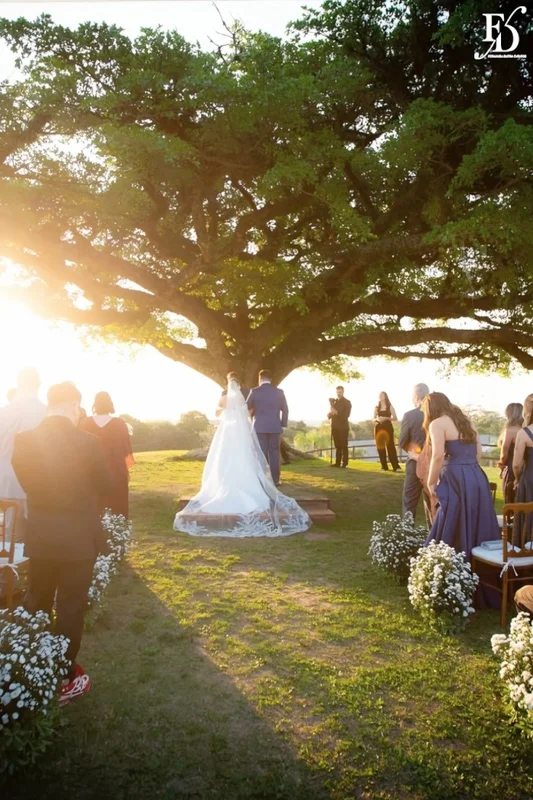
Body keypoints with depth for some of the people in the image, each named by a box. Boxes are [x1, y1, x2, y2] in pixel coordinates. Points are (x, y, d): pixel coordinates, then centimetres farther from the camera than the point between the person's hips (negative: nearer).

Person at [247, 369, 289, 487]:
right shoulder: (279, 392, 2)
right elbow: (285, 410, 4)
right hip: (275, 427, 1)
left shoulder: (255, 391, -3)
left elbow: (246, 408, 6)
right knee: (274, 453, 5)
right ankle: (275, 479, 4)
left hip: (259, 427, -1)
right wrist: (283, 425, 10)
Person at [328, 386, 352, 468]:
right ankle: (337, 462, 8)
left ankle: (344, 463, -3)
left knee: (344, 446, -5)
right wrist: (330, 414, -8)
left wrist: (336, 412, -25)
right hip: (335, 426, 5)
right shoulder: (334, 401, 16)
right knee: (337, 446, 6)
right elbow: (331, 412, 16)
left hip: (343, 427, -5)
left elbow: (346, 415, -12)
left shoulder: (347, 402, -1)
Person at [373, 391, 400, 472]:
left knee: (390, 446, -11)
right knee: (380, 447, 1)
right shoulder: (377, 407, 12)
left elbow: (395, 418, -2)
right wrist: (377, 419, -9)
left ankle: (396, 466, -13)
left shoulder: (390, 407, 3)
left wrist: (386, 418, -16)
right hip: (379, 428, 4)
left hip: (388, 427, -4)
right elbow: (373, 419, 13)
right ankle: (384, 466, 8)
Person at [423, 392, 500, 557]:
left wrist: (431, 483, -5)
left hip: (456, 480, -8)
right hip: (478, 479, 8)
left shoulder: (437, 423, -3)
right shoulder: (466, 421, 20)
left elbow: (438, 456, -14)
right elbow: (478, 452, 20)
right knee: (478, 530, 12)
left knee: (450, 533, -2)